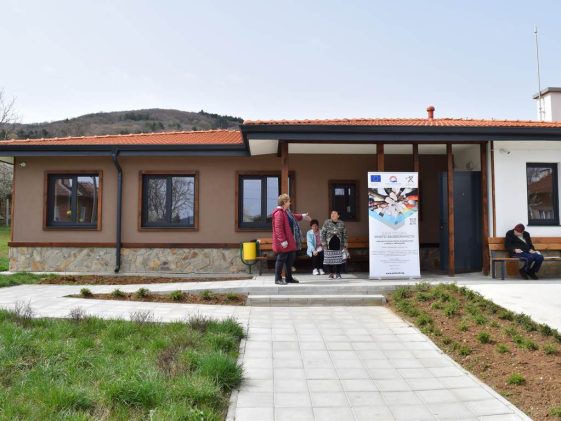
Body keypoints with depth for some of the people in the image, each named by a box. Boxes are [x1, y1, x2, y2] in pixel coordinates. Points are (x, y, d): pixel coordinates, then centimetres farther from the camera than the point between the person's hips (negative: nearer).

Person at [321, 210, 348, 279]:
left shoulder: (342, 223, 7)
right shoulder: (327, 222, 1)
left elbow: (344, 234, 12)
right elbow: (323, 233, 0)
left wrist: (345, 245, 7)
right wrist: (323, 243, -6)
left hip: (338, 244, 1)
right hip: (329, 243, -1)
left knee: (338, 259, 0)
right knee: (329, 259, -1)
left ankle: (338, 274, 9)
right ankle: (331, 273, 10)